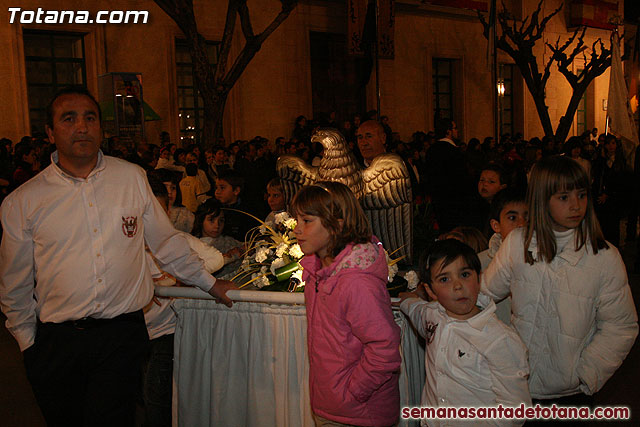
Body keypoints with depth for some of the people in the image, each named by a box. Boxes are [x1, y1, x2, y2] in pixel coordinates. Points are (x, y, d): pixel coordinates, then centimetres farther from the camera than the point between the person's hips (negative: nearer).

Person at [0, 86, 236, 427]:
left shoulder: (132, 177, 3)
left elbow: (166, 241, 13)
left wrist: (209, 283, 16)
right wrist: (29, 344, 10)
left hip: (122, 335, 0)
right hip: (56, 344, 1)